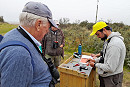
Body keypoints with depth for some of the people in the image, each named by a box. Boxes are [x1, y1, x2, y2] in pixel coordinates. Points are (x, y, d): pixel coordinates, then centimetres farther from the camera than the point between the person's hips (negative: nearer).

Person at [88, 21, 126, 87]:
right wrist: (96, 60, 2)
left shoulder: (114, 44, -29)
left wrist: (95, 65, -16)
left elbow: (110, 68, -28)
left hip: (111, 79, -9)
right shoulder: (108, 40, 3)